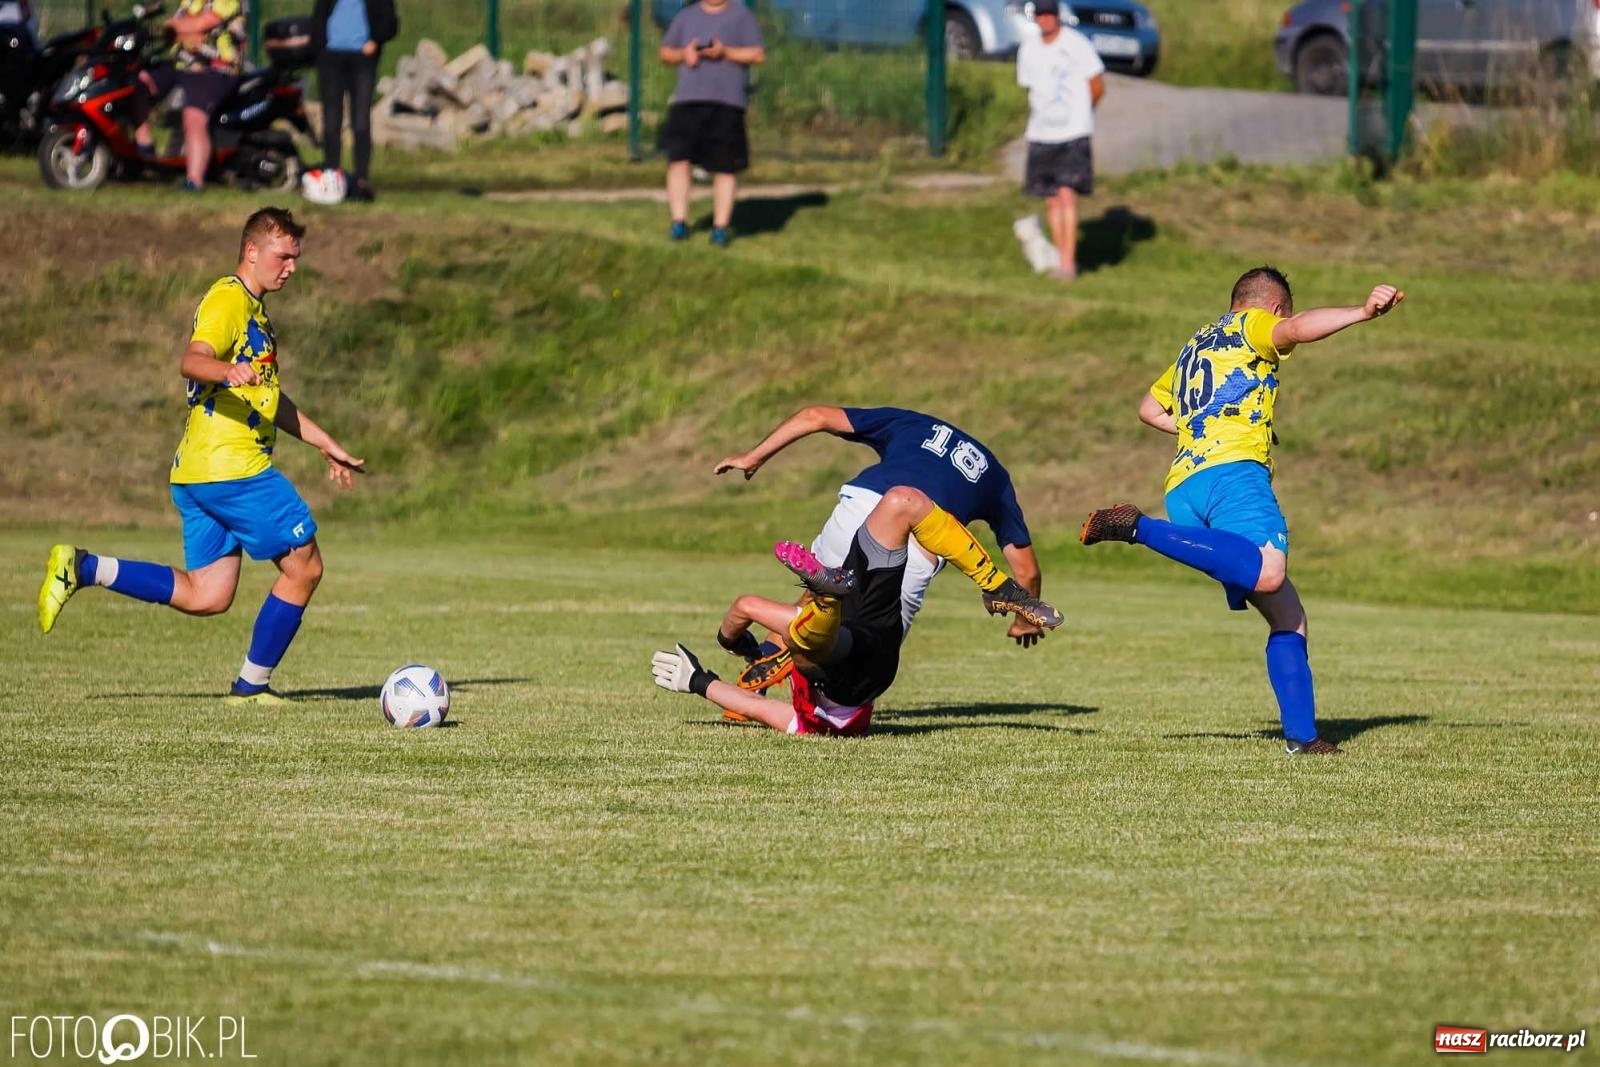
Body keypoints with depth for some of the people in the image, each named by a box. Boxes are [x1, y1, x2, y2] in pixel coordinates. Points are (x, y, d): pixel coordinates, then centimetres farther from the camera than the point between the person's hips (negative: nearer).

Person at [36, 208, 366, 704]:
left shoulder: (253, 309, 24)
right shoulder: (228, 299, -8)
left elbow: (269, 398, 34)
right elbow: (192, 360, -26)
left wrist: (325, 443, 35)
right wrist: (228, 370, -47)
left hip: (199, 474, 10)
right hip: (232, 469, -10)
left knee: (205, 596, 4)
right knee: (304, 566, -1)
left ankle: (82, 568, 0)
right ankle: (252, 683, 6)